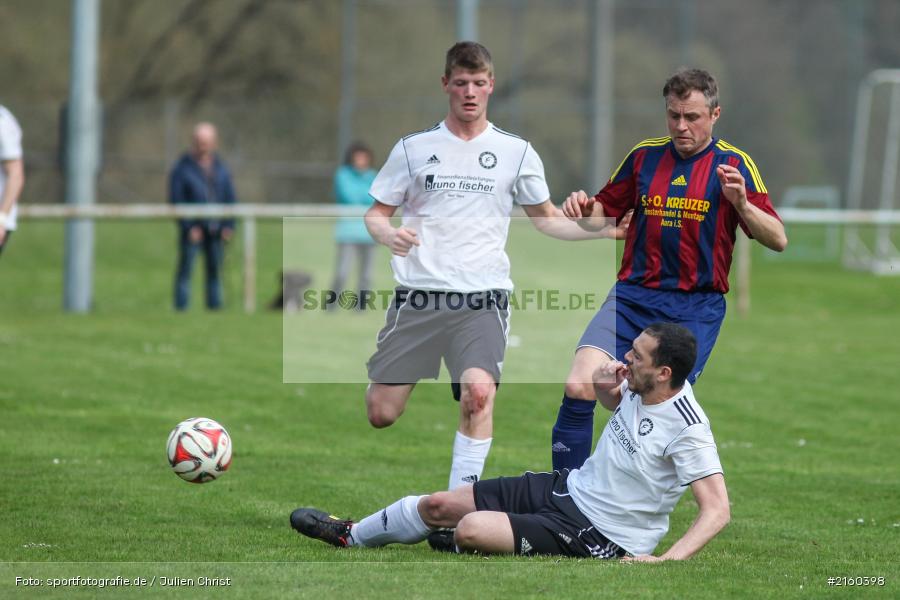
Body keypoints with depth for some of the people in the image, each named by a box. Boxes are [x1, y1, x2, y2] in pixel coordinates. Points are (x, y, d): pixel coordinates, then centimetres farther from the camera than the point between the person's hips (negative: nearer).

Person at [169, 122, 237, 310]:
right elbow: (176, 201, -6)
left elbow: (230, 198, 14)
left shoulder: (220, 168, 11)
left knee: (215, 269, 6)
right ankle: (181, 307, -6)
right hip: (192, 229, -4)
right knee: (186, 267, -6)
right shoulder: (182, 168, -3)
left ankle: (214, 305, 10)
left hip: (215, 229, 4)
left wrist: (229, 225, 1)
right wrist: (189, 227, -14)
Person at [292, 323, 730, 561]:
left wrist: (665, 561, -41)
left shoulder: (687, 429, -28)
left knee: (472, 528, -24)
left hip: (599, 536, -8)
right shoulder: (640, 386, -4)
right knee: (440, 505, 11)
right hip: (571, 487, 8)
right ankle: (349, 536, 38)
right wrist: (606, 389, -4)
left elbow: (718, 510, -30)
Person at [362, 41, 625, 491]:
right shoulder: (414, 148, 7)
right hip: (418, 296, 1)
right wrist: (388, 235, -11)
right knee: (380, 414, -3)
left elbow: (546, 218, 20)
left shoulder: (516, 152, 9)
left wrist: (601, 229, 4)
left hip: (482, 300, 0)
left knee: (479, 392, -26)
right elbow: (376, 213, 12)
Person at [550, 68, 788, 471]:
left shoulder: (732, 164, 0)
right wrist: (583, 209, -2)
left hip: (696, 307, -2)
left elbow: (777, 239, -5)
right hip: (633, 297, 2)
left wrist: (741, 204, -23)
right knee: (579, 387, -16)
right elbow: (605, 211, 21)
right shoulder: (645, 155, 9)